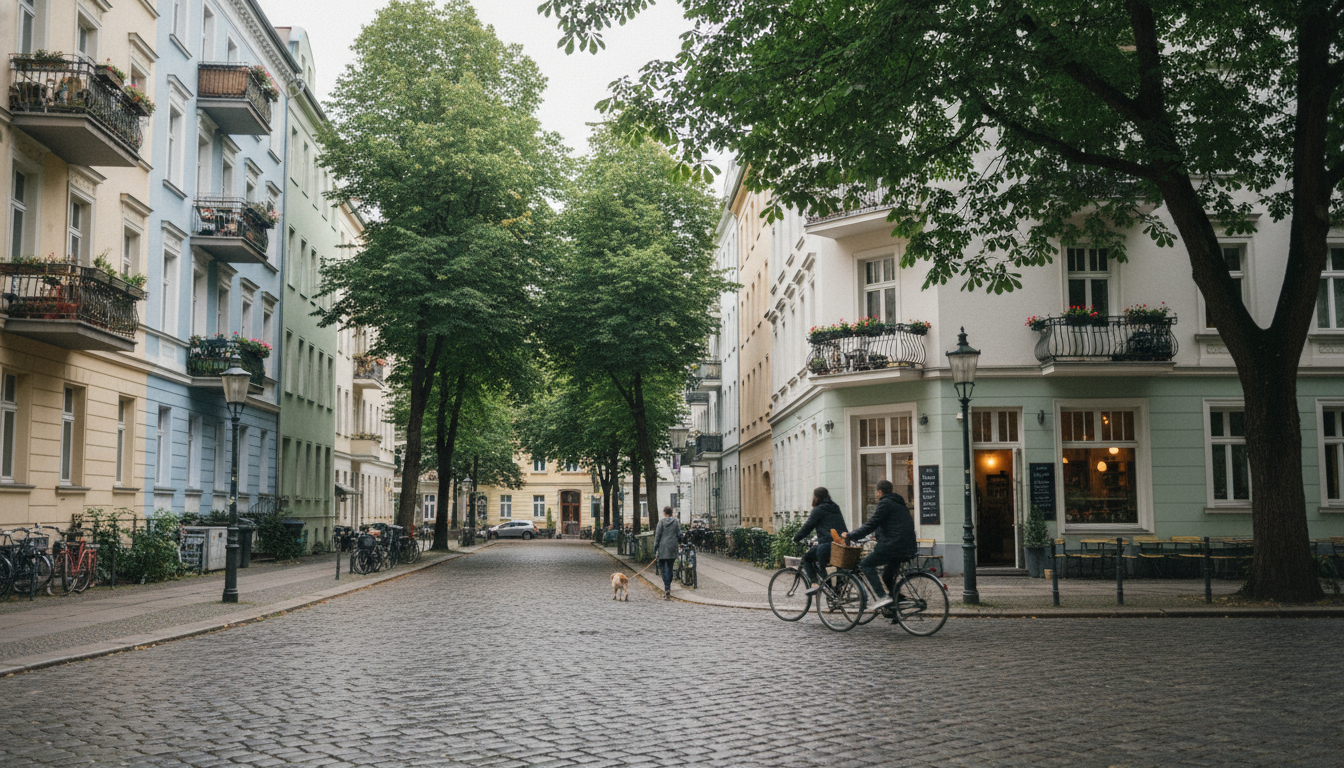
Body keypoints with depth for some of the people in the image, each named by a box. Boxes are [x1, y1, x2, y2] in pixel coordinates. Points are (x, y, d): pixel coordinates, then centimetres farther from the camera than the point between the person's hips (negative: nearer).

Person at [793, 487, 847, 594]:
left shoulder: (818, 510, 0)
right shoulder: (836, 508, 22)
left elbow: (808, 526, -1)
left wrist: (796, 539, 9)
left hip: (827, 544, -7)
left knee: (807, 558, 10)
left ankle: (815, 583, -6)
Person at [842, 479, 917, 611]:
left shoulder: (885, 504, -8)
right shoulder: (900, 504, 22)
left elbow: (871, 525, -12)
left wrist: (850, 535, -6)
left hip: (893, 546, -9)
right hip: (908, 549, 9)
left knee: (866, 564, 1)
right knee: (889, 573, 27)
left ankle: (882, 596, -12)